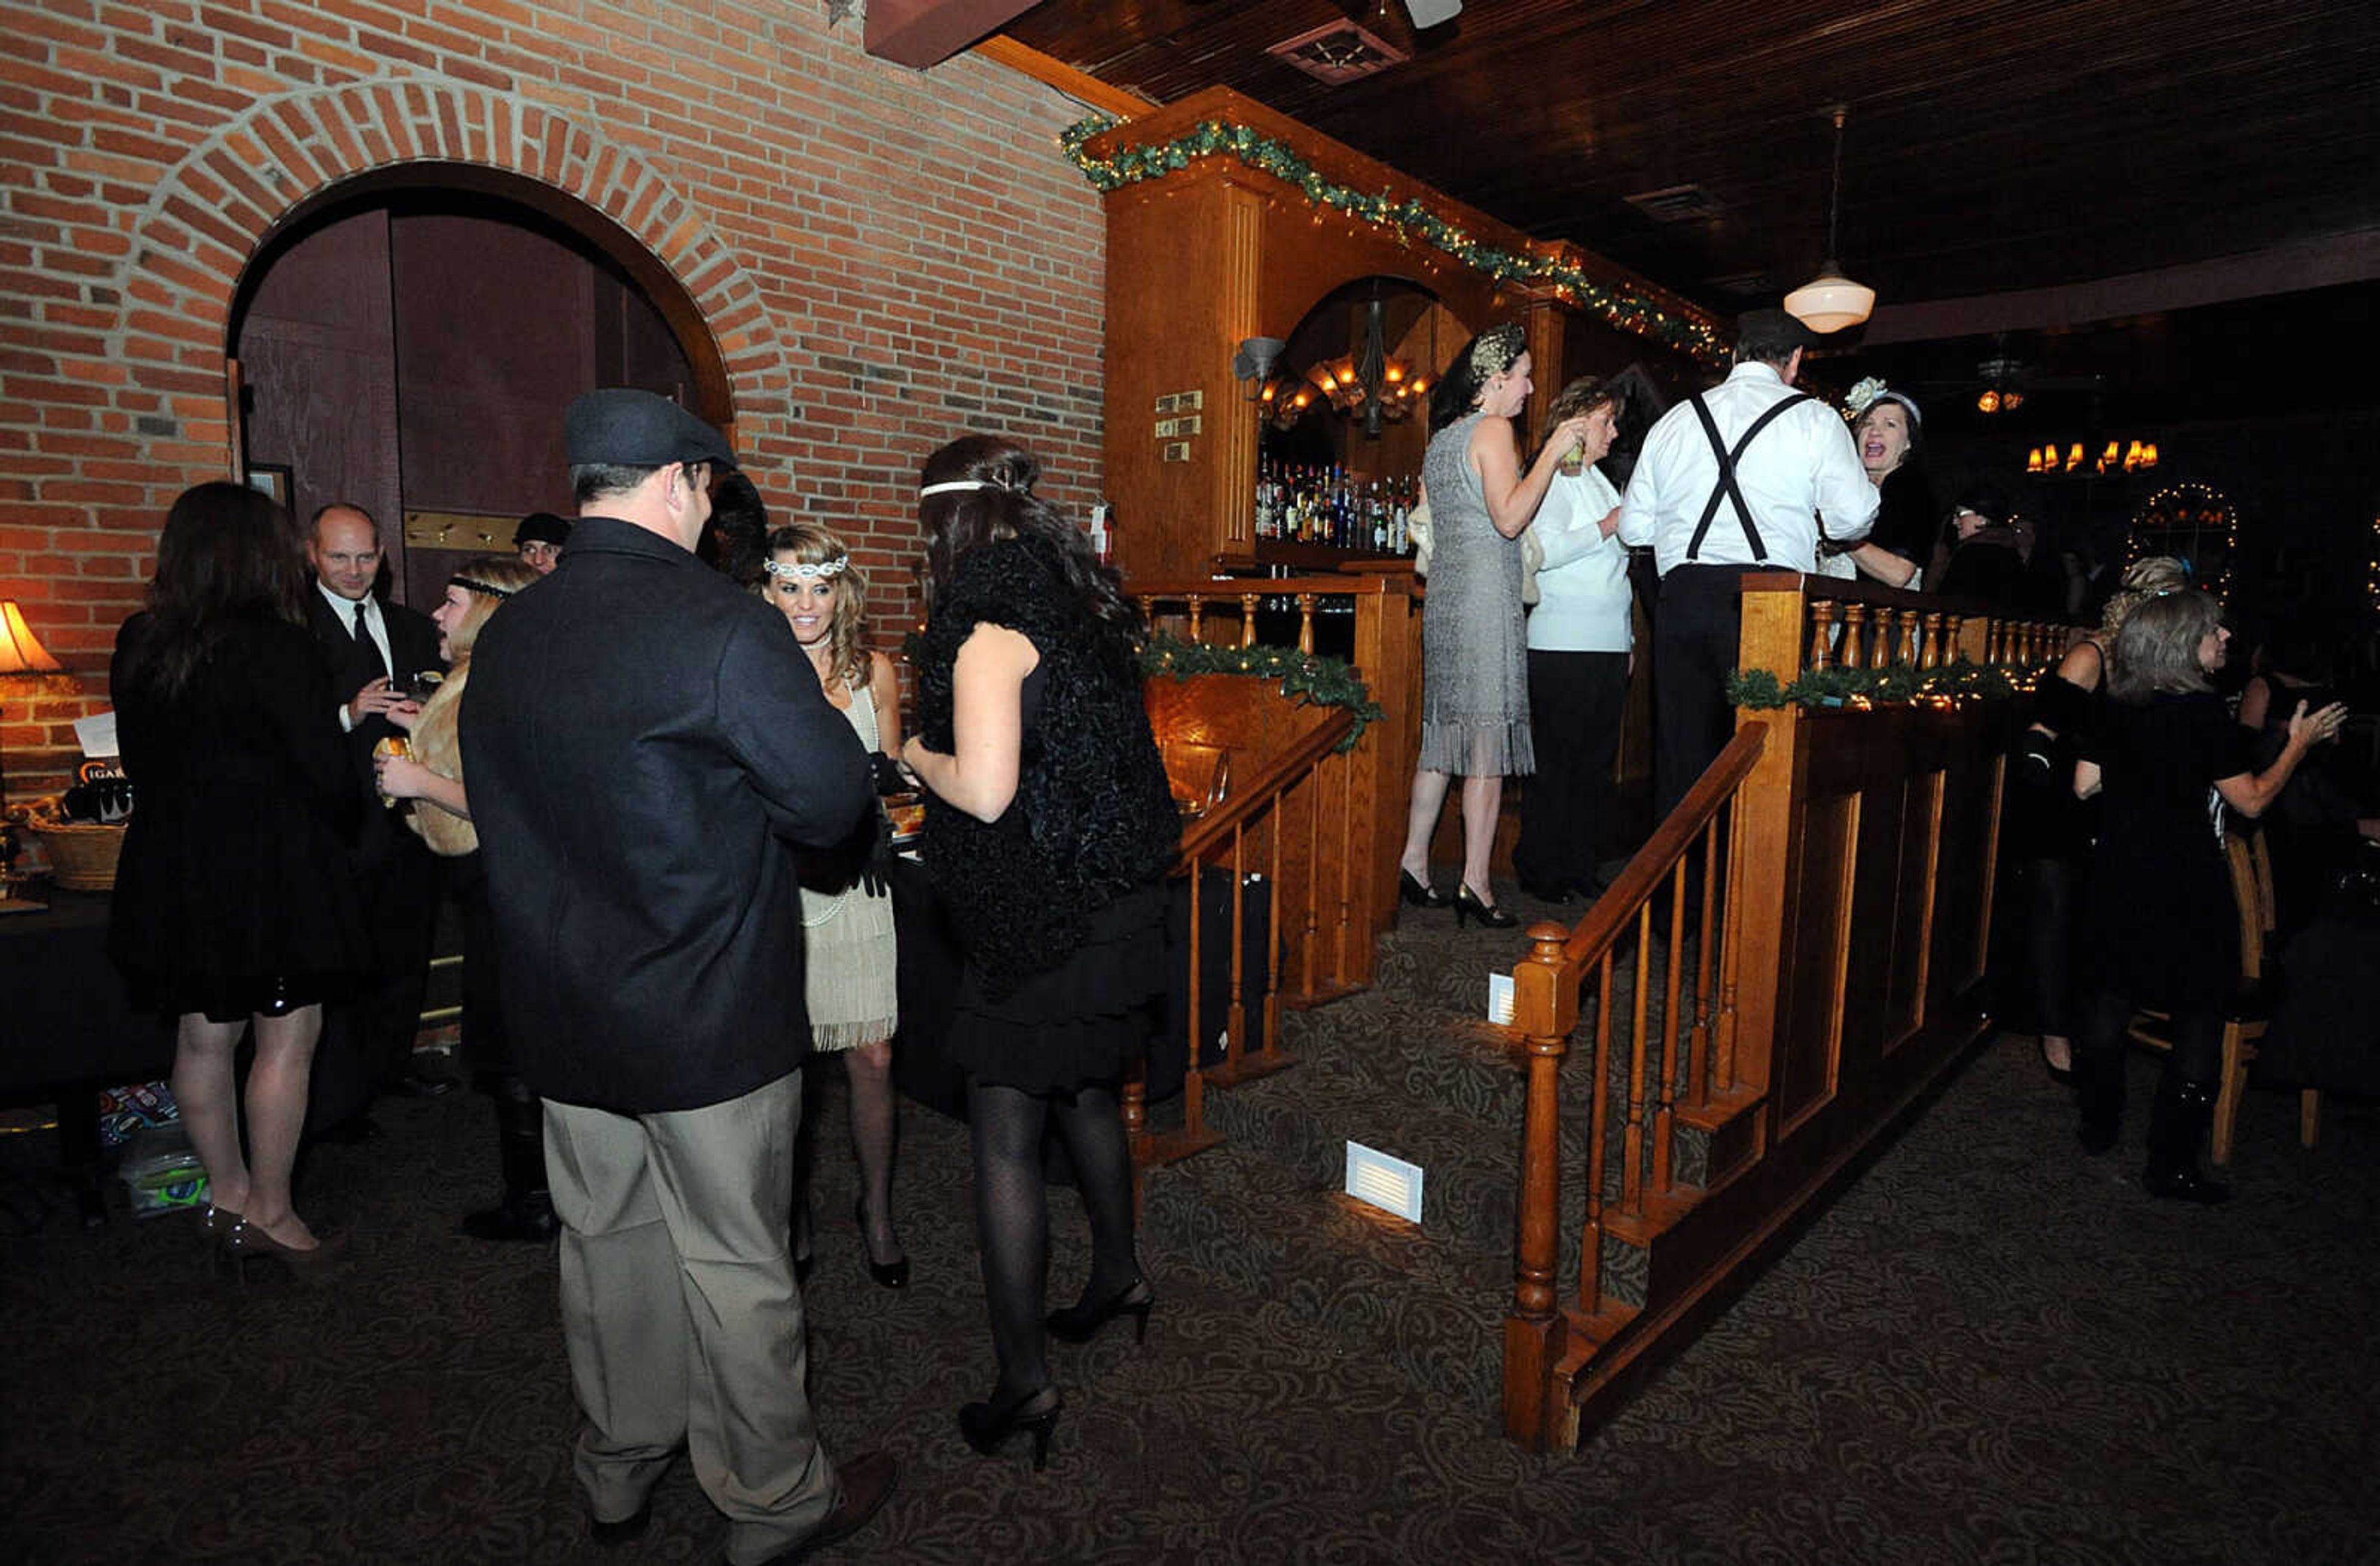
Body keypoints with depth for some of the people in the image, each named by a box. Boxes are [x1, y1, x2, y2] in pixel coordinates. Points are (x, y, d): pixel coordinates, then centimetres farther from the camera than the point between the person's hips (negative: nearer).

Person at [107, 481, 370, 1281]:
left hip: (172, 863, 7)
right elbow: (324, 770, -15)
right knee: (288, 1035, 3)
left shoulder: (138, 641, 4)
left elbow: (139, 758, 13)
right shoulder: (274, 644, -16)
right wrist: (347, 828, 4)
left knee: (202, 1035, 15)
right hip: (271, 869, -7)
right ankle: (270, 1215, 11)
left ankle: (227, 1195, 29)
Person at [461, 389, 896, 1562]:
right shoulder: (719, 625, -20)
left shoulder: (504, 635, 3)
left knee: (609, 1238, 21)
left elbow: (499, 808, 13)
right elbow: (835, 801, -20)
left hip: (562, 1017, 7)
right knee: (734, 1260, 8)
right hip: (706, 1019, -7)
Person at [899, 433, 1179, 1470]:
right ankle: (1118, 1277, 42)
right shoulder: (1081, 598, 10)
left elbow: (984, 791, -23)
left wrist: (919, 757, -3)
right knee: (1086, 1092, 24)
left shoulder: (989, 620, -16)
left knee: (1004, 1139, 1)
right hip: (1120, 901, 9)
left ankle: (1024, 1379, 11)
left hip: (1043, 919, -9)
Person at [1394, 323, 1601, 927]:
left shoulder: (1441, 436, 18)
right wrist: (1552, 452, -12)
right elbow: (1509, 518, -18)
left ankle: (1413, 865, 14)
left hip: (1443, 598, 9)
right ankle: (1476, 884, -4)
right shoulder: (1493, 429, -7)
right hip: (1485, 599, -9)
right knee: (1487, 744, -6)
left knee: (1442, 735, 11)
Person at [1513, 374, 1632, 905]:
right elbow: (1545, 550, -21)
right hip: (1564, 646, -9)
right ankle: (1540, 871, 5)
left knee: (1596, 761, 10)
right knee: (1555, 762, -4)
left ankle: (1580, 867, 18)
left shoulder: (1597, 480, 22)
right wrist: (1611, 525, -15)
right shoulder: (1551, 477, -5)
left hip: (1609, 643, 9)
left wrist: (1629, 639, 24)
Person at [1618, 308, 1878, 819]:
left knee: (1681, 755, 7)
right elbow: (1853, 518, -1)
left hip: (1683, 599, 3)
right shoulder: (1813, 418, 6)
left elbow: (1634, 526, 15)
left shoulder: (1674, 420, 15)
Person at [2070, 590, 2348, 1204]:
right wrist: (2299, 743, 4)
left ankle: (2098, 1125, 26)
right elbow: (2252, 800, -8)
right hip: (2186, 887, -6)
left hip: (2119, 876, 6)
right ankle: (2171, 1164, 8)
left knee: (2110, 996, 16)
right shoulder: (2202, 711, -14)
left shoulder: (2117, 706, 2)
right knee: (2199, 1017, 5)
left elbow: (2085, 783, 7)